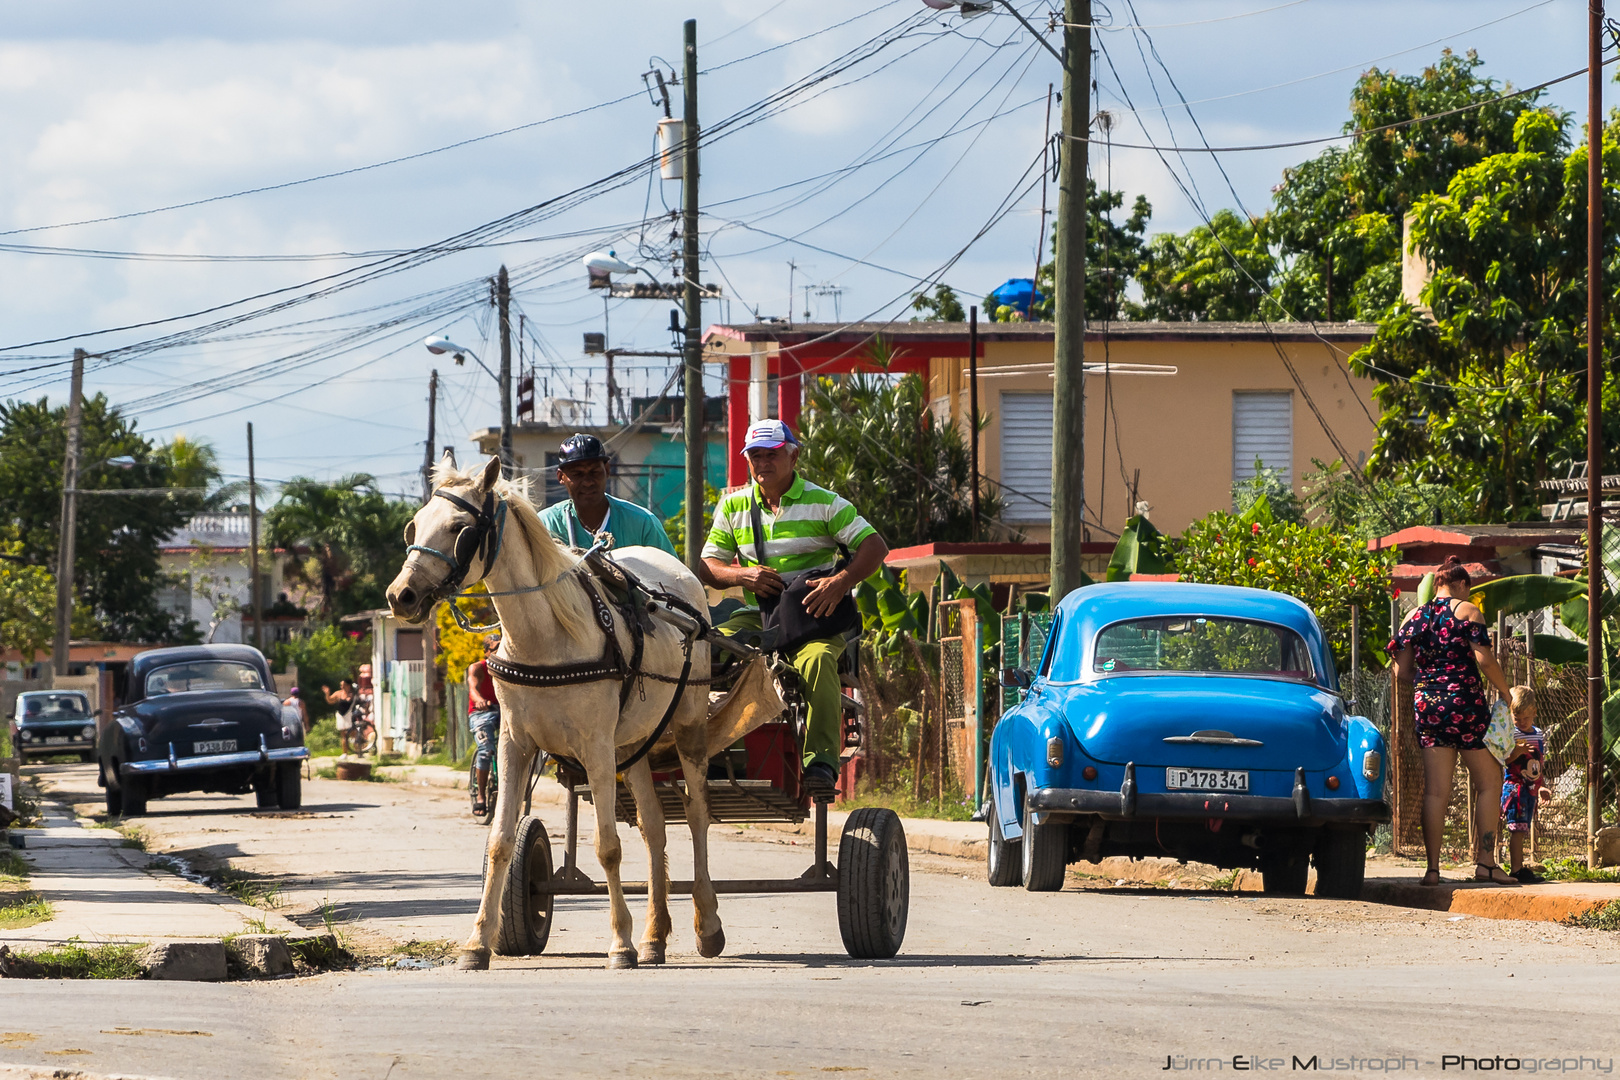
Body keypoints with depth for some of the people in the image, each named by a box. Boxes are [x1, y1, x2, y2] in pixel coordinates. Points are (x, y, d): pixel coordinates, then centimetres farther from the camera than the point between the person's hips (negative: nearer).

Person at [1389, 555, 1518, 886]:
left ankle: (1433, 867, -1)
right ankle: (1485, 862, -1)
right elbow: (1485, 660, -11)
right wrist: (1506, 692, 1)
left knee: (1436, 792, 4)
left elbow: (1401, 670, 7)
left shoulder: (1415, 617, 9)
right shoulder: (1467, 611, -3)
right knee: (1489, 784, 6)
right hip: (1466, 704, -4)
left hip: (1427, 706, 4)